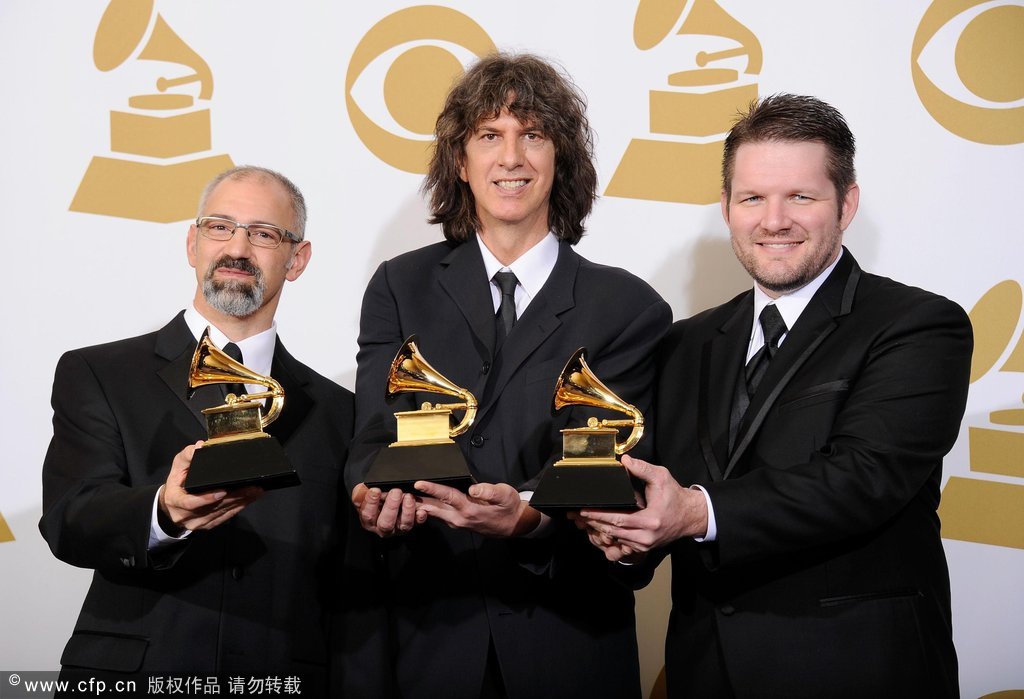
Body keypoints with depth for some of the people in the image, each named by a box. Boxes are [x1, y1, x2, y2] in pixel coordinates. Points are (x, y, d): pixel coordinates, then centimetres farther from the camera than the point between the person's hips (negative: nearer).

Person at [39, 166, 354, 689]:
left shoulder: (336, 411, 9)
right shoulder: (96, 376, 3)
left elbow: (342, 583, 10)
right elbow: (69, 523, -11)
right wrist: (164, 514, -28)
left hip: (282, 679, 2)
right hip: (131, 671, -1)